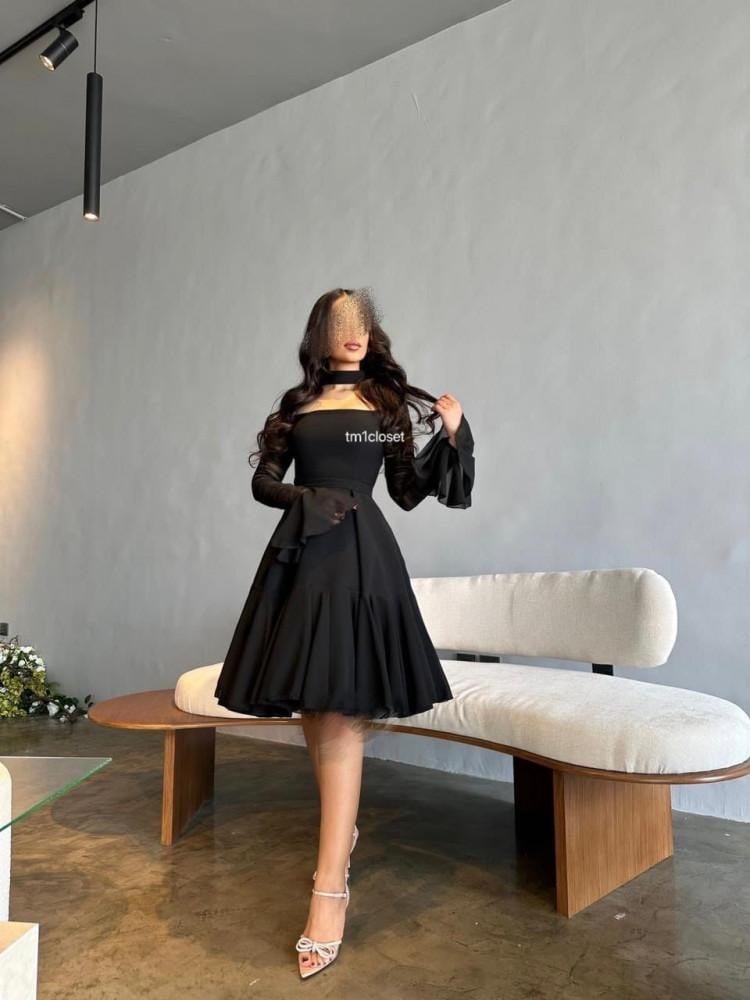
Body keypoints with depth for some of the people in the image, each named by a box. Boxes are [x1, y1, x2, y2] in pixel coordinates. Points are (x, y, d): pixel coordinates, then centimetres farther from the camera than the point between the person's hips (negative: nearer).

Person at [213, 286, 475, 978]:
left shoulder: (390, 403, 9)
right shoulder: (296, 404, 14)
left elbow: (409, 493, 7)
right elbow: (263, 483, 11)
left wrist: (451, 437, -4)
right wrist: (303, 499, -8)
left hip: (362, 557, -3)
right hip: (302, 554, 3)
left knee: (341, 713, -10)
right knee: (313, 704, 10)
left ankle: (331, 887, -7)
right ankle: (343, 824, 32)